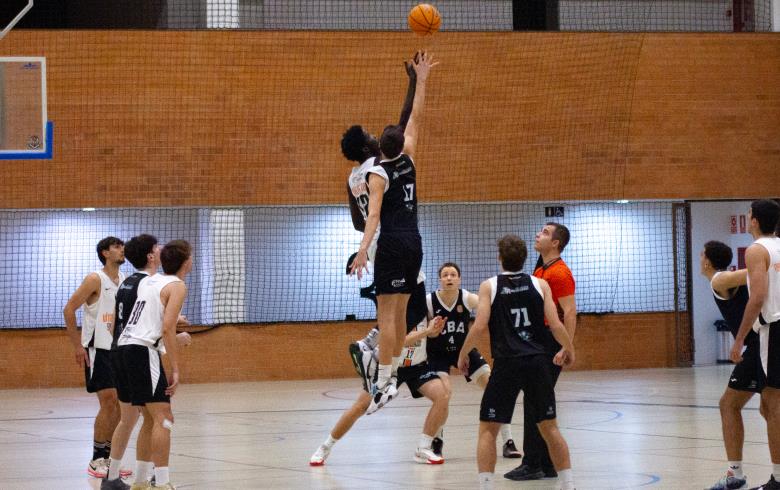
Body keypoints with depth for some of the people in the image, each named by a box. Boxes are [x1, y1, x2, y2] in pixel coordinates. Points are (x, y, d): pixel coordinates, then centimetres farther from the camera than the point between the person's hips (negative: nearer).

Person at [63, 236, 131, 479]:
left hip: (119, 349, 7)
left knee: (119, 405, 6)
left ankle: (108, 457, 14)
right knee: (108, 403, -11)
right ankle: (97, 460, -4)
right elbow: (69, 309, -12)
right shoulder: (95, 279, -11)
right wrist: (77, 345, -15)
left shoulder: (125, 281, 10)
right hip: (98, 350, -7)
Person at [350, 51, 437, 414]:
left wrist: (363, 249, -28)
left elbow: (373, 214, -20)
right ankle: (392, 375, 16)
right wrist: (421, 81, 23)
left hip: (392, 244, -6)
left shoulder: (378, 173, -7)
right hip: (414, 242, 6)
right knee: (398, 312, 13)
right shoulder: (408, 161, 9)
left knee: (386, 313, -9)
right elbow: (415, 120, 19)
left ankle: (382, 384, -15)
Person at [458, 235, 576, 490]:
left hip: (506, 364, -2)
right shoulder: (540, 284, 6)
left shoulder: (489, 286, 2)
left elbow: (480, 326, -7)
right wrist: (569, 349, 19)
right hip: (538, 362, 2)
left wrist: (463, 354, 7)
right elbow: (555, 325, 1)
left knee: (487, 429, 5)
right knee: (549, 426, 14)